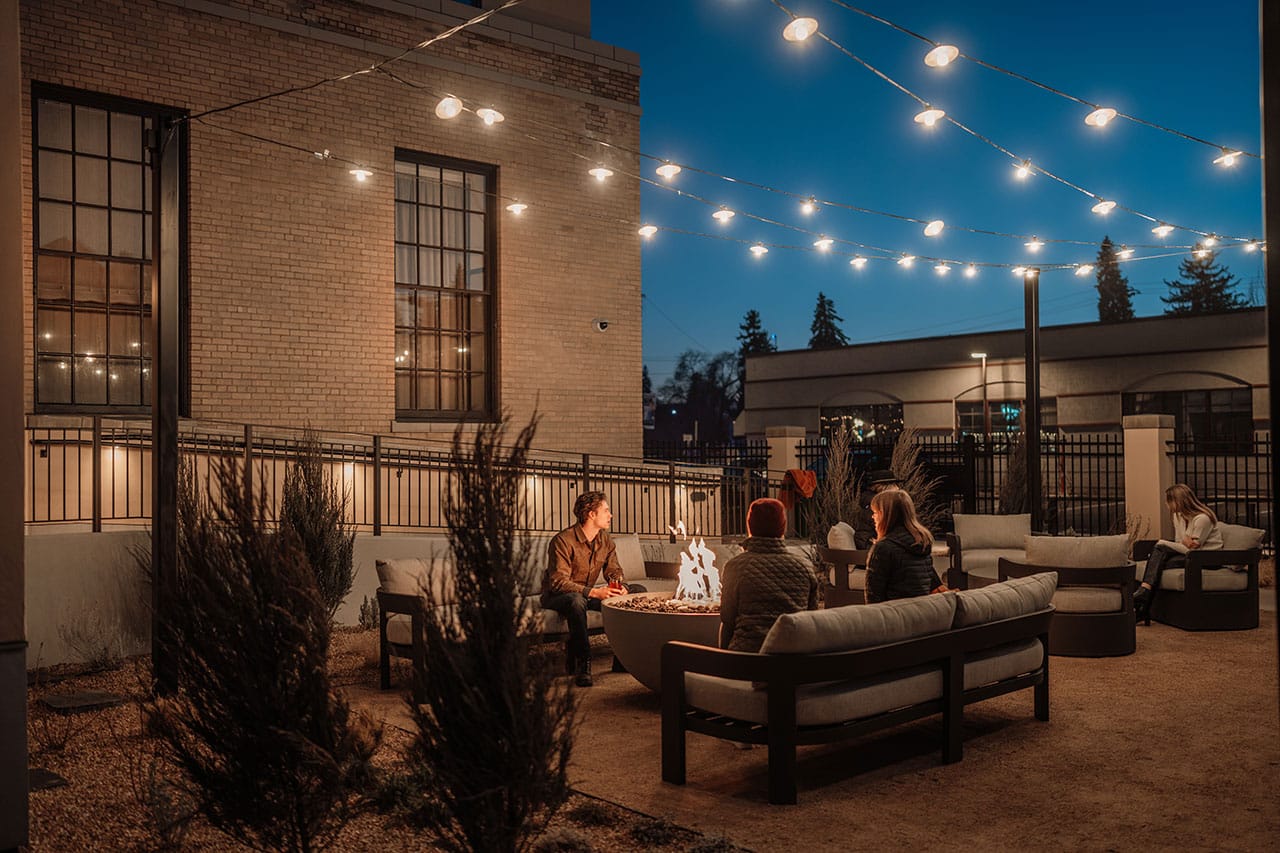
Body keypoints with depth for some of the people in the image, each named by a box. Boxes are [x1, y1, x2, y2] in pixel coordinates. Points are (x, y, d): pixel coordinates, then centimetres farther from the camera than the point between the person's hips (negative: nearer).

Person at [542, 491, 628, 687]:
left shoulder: (606, 542, 1)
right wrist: (593, 592, -37)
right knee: (576, 600, -40)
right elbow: (559, 582, -28)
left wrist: (620, 587, -22)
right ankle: (582, 665, -39)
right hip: (556, 596, -6)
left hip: (587, 594, 6)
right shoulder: (563, 540, -22)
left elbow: (614, 572, 3)